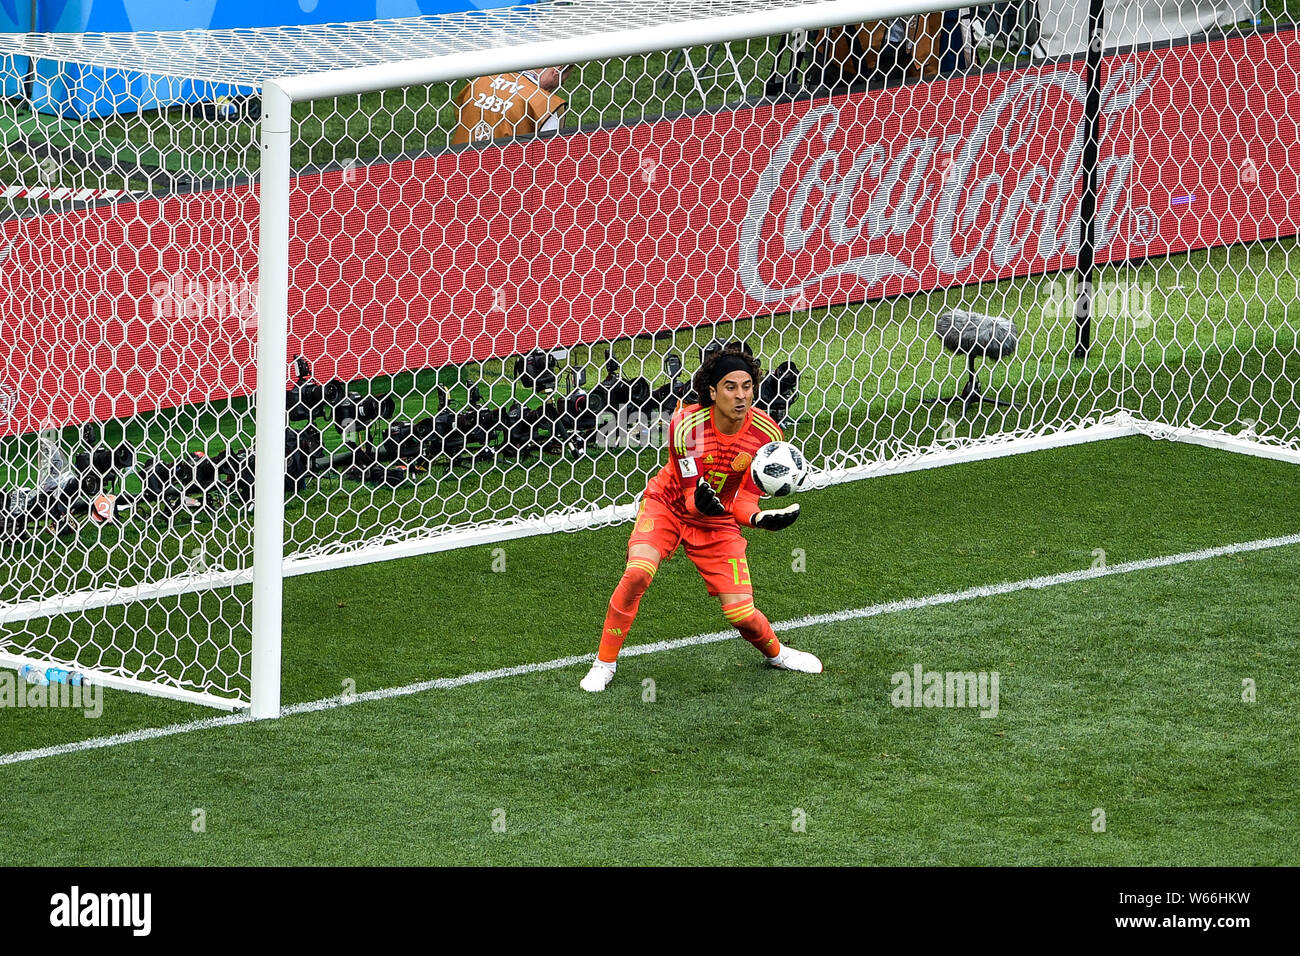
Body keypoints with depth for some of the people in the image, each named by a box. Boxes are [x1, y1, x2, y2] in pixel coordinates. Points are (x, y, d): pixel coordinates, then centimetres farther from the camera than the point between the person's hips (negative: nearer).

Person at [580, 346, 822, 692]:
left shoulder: (767, 435, -19)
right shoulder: (687, 424, -26)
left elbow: (745, 498, -12)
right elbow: (690, 496, -22)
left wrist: (758, 517, -35)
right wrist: (701, 503, -47)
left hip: (718, 522, 2)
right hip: (668, 505, -2)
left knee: (741, 614, -6)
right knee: (637, 573, -27)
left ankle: (775, 652, 30)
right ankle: (605, 663, -9)